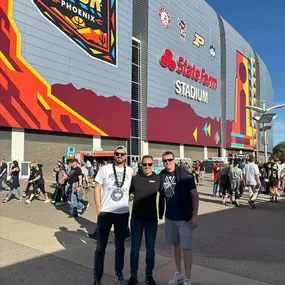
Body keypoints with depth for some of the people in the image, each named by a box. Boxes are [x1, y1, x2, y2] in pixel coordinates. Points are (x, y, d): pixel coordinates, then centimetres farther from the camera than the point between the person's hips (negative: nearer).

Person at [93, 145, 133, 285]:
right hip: (105, 212, -2)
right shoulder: (104, 169, -4)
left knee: (120, 245, 15)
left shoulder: (131, 171, 1)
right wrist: (99, 210, -7)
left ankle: (119, 274, 31)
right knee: (101, 247, 6)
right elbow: (97, 190, -3)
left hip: (123, 213, 2)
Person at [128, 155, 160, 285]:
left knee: (150, 248, 12)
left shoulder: (158, 179, -4)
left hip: (152, 219, 0)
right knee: (135, 248, 9)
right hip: (136, 219, 0)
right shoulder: (134, 178, -3)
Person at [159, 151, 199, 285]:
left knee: (186, 247, 2)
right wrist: (160, 213, 8)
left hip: (184, 217, -5)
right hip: (169, 217, 5)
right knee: (175, 245, 17)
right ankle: (178, 274, 33)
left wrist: (194, 216, -16)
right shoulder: (161, 175, -1)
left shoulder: (184, 175, -14)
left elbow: (194, 195, -12)